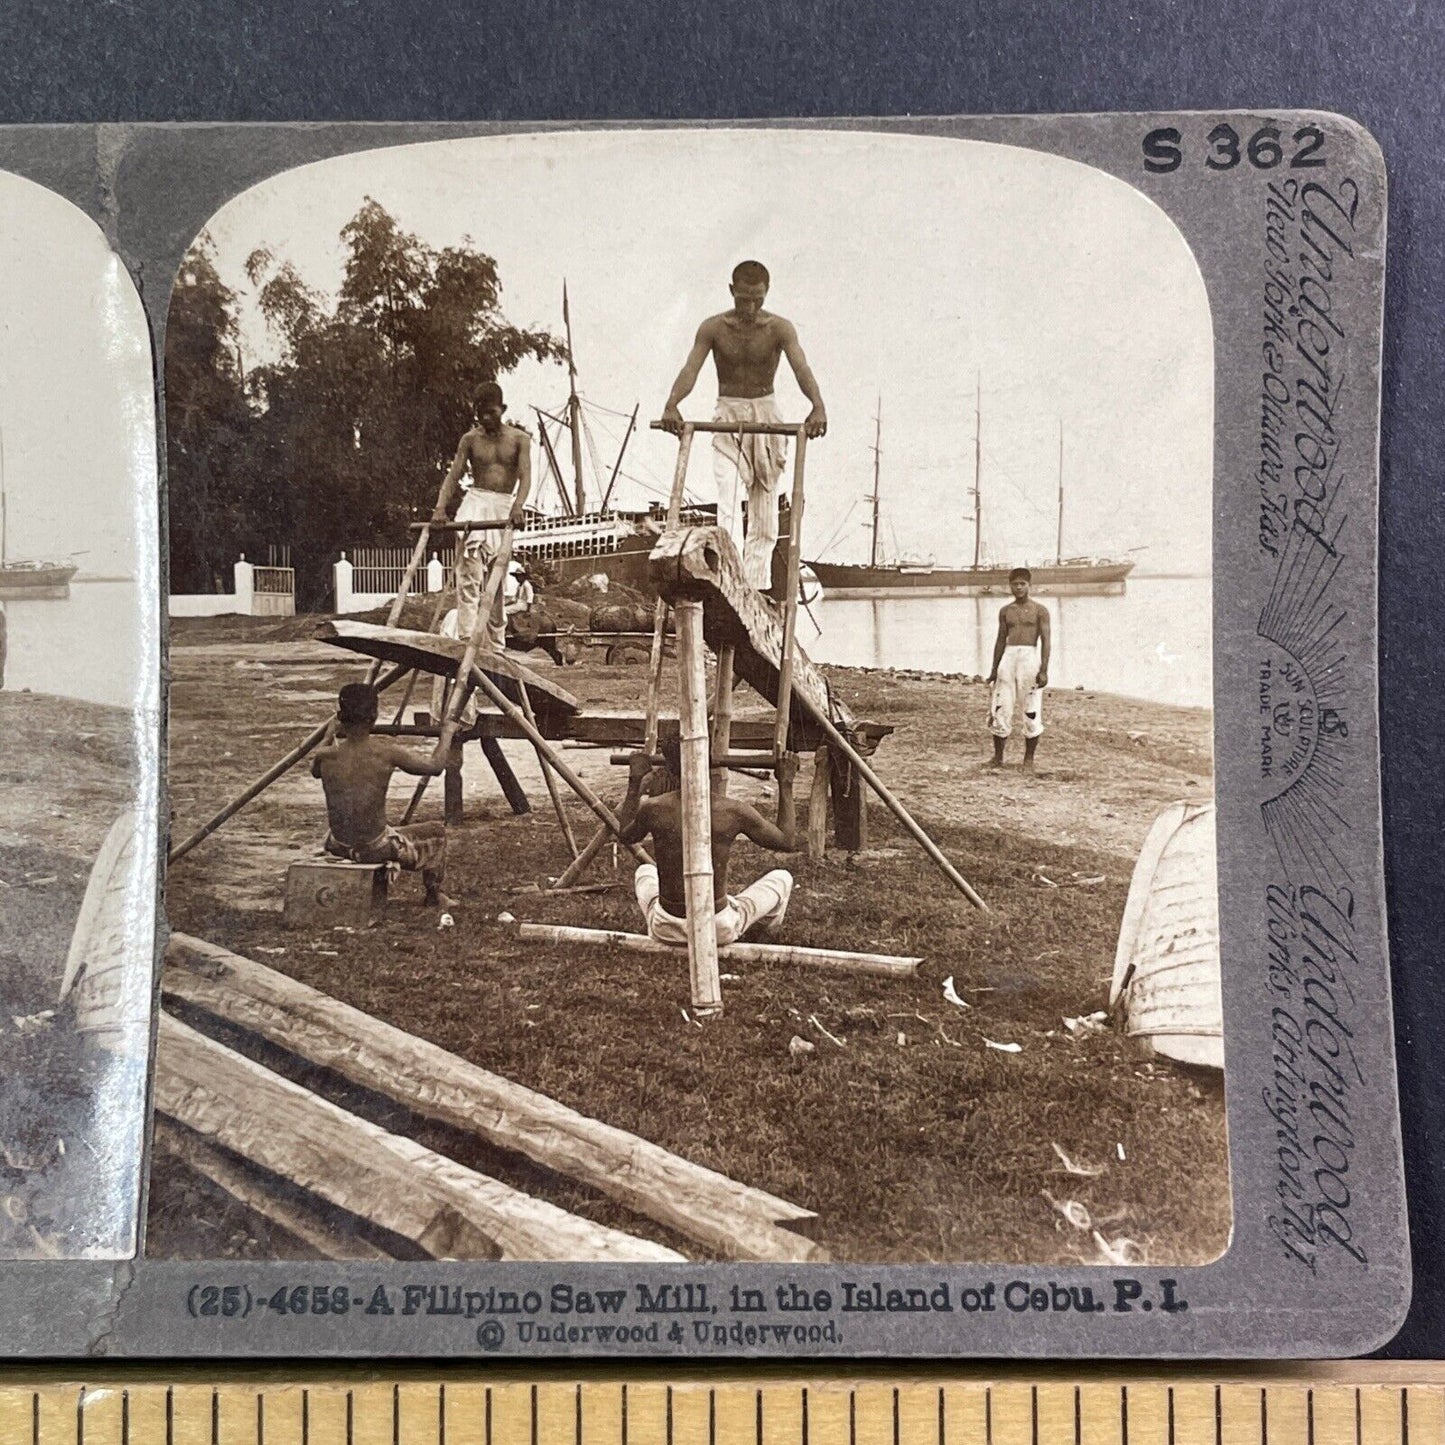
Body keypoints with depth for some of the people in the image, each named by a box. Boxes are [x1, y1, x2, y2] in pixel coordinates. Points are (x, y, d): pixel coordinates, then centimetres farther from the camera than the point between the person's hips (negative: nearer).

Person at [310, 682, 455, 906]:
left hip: (338, 847, 4)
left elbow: (314, 771, 18)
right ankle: (434, 895, 35)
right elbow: (436, 767, -6)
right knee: (437, 833, 21)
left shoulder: (326, 757, -8)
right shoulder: (387, 752, -17)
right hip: (377, 849, -4)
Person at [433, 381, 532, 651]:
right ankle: (466, 635, -36)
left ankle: (496, 646, 17)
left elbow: (525, 476, -10)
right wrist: (440, 507, -17)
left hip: (504, 505, 1)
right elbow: (453, 475, 0)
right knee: (471, 550, -28)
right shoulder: (470, 440, 5)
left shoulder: (519, 439, 3)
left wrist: (518, 505, -29)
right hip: (475, 499, -1)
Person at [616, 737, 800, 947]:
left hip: (665, 930, 3)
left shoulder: (653, 809, -13)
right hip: (720, 930, -2)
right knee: (782, 878, 25)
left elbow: (625, 835, 12)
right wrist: (785, 783, 5)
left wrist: (635, 781, 18)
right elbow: (788, 842, -1)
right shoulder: (734, 812, -18)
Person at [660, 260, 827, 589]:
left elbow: (801, 368, -21)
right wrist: (671, 405, -36)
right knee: (729, 500, -18)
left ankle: (755, 586, 11)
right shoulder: (713, 328, -5)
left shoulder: (780, 329, -7)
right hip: (728, 416, -1)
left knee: (764, 511, 4)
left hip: (766, 415, 1)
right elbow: (690, 369, -16)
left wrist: (818, 406, -41)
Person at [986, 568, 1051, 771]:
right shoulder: (1005, 611, 14)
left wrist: (1044, 670, -13)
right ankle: (998, 757, 10)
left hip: (1030, 657, -3)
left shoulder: (1039, 610, 2)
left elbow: (1045, 641, -4)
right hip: (1008, 657, 3)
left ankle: (1029, 759, 9)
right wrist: (994, 670, 14)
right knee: (1000, 710, -1)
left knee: (1031, 712, 0)